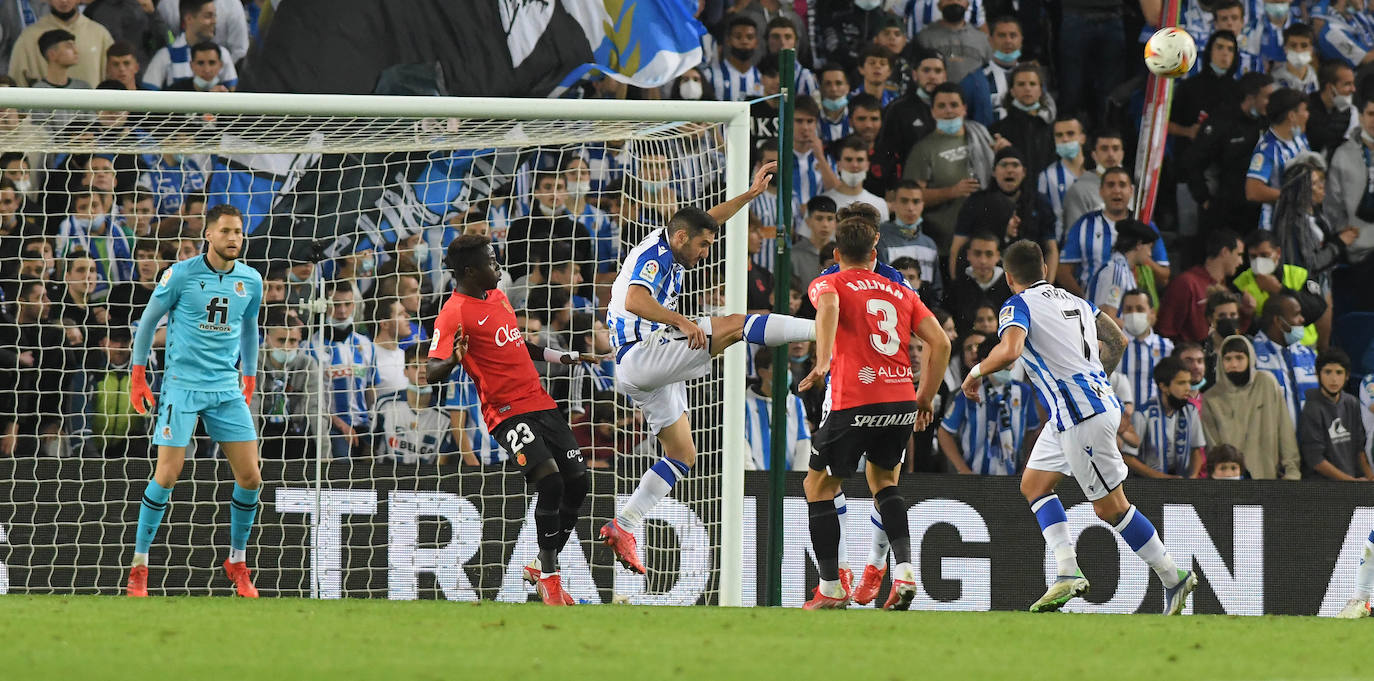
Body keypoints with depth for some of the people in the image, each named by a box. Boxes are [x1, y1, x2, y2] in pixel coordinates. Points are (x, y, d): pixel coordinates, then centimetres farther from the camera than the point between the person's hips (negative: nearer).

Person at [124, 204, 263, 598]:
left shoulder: (250, 281, 5)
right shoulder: (181, 275, -7)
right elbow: (148, 321, 3)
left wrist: (249, 378, 23)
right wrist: (138, 375, 3)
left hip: (228, 388, 4)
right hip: (182, 385, -4)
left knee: (250, 478, -2)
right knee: (167, 475, -10)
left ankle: (237, 563, 16)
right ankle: (139, 566, 2)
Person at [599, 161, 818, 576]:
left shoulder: (668, 243, 17)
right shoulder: (654, 255, -12)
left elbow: (709, 219, 33)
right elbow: (635, 300, -30)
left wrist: (751, 194, 31)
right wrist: (682, 321, -36)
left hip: (654, 370, 10)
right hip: (640, 355, -10)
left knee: (682, 455, 11)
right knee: (733, 326, -18)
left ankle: (623, 528, 6)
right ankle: (827, 328, -23)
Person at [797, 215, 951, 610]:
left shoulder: (828, 284, 7)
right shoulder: (901, 292, 19)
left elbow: (828, 304, -19)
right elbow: (940, 343, 10)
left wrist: (823, 363, -28)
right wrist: (925, 398, 17)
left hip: (854, 403, -4)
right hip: (902, 400, 4)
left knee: (818, 486, 13)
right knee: (883, 480, 25)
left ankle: (831, 589, 10)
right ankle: (904, 570, 3)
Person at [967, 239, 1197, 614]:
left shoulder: (1019, 306, -8)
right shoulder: (1074, 300, 15)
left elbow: (1009, 350, -27)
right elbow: (1117, 341, 23)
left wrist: (976, 372, -9)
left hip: (1082, 415, -9)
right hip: (1100, 398, 9)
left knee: (1110, 507, -1)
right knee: (1034, 484, 14)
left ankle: (1174, 578, 3)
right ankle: (1067, 574, 3)